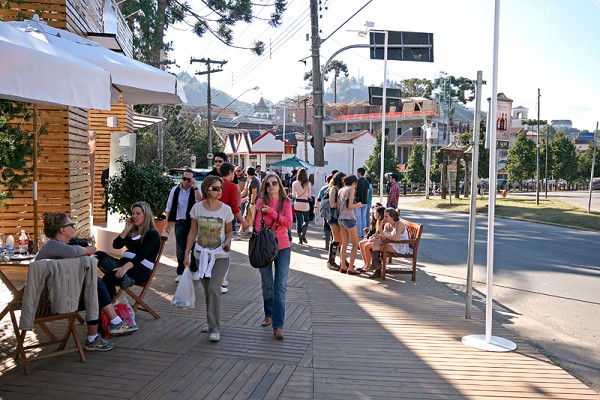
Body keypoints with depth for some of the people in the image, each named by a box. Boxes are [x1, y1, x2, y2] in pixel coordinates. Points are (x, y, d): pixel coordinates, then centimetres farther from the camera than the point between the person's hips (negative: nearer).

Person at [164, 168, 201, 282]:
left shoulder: (196, 189, -3)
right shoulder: (175, 190, 4)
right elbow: (169, 208, 9)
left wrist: (195, 187, -25)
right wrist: (168, 223, 6)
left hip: (194, 222, -2)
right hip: (180, 223, 2)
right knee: (180, 250, 7)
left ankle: (195, 270, 24)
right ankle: (180, 272, 19)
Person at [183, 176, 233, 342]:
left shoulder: (226, 209, -9)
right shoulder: (197, 208, -6)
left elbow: (229, 231, 5)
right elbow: (192, 232, 2)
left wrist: (228, 241, -17)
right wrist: (186, 254, 2)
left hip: (220, 255, -2)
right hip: (201, 254, 2)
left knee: (214, 289, -14)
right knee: (207, 291, 11)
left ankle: (215, 328, -5)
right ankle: (213, 323, 28)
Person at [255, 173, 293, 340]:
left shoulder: (286, 202, 0)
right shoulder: (261, 201, -1)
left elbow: (288, 223, -12)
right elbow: (258, 223, -8)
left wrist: (271, 212, -18)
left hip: (282, 247, 0)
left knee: (280, 286, -4)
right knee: (266, 284, 14)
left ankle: (278, 325, -2)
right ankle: (269, 314, 35)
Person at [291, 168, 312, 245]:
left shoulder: (295, 183, -5)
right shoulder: (308, 184, -6)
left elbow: (293, 195, -4)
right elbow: (309, 195, -1)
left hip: (297, 203, 1)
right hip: (305, 203, -1)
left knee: (298, 220, 9)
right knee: (306, 220, 12)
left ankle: (300, 238, 7)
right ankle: (303, 234, -10)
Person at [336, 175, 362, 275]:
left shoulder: (341, 190, 13)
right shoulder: (351, 189, -8)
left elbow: (338, 207, 11)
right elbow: (350, 206, -16)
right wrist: (358, 205, 1)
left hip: (340, 218, 8)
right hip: (349, 218, -8)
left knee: (344, 243, 14)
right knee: (355, 244, 1)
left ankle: (343, 267, 17)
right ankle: (350, 268, -1)